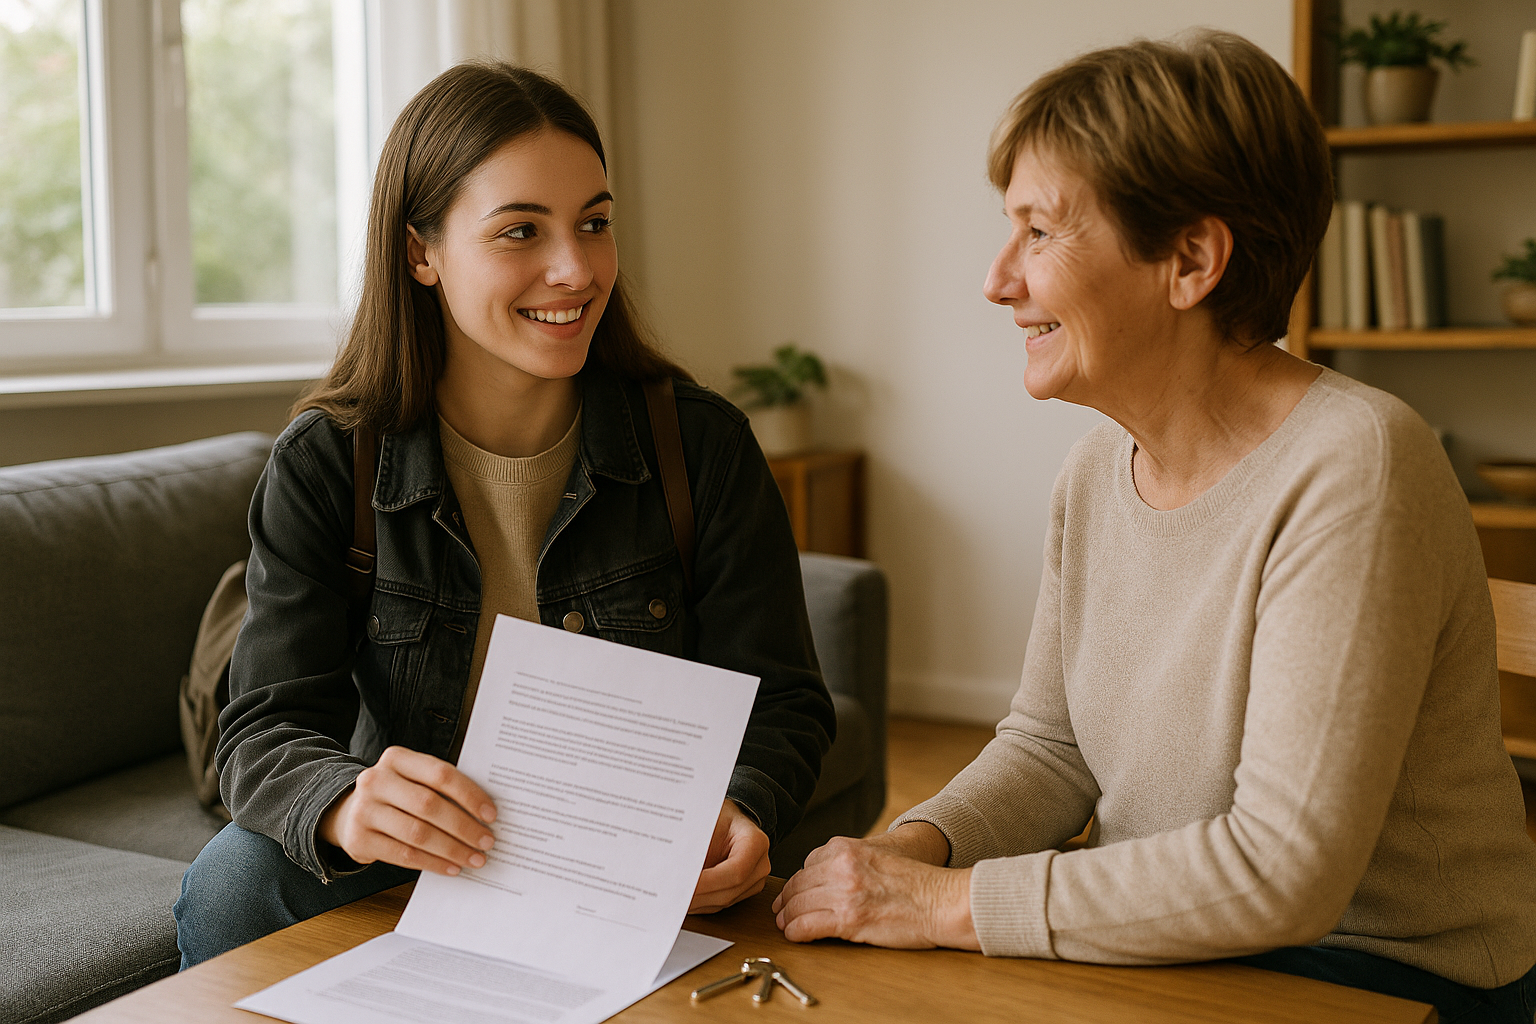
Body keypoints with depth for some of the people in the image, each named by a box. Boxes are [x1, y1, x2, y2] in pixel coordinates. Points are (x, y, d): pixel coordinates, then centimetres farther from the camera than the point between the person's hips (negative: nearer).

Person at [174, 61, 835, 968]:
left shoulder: (703, 445, -8)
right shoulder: (324, 467, -7)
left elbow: (781, 703, -6)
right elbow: (269, 728, -13)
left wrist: (741, 816, -30)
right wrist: (345, 806, -38)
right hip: (412, 863, 1)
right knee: (232, 885, -26)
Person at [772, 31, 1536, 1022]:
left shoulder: (1353, 469, -22)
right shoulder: (1096, 473, 2)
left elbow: (1282, 868, -26)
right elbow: (1051, 745, 7)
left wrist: (946, 903, -22)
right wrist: (910, 848, -12)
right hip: (1164, 942, 6)